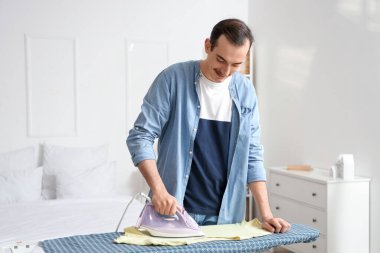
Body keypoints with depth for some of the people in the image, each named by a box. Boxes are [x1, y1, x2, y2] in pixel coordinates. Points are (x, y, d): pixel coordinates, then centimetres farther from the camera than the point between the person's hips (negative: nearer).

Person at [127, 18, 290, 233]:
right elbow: (140, 136, -10)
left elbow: (252, 155, 4)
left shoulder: (246, 92, 1)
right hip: (173, 210, -3)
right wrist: (158, 190, -22)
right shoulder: (173, 79, -9)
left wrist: (266, 213, -4)